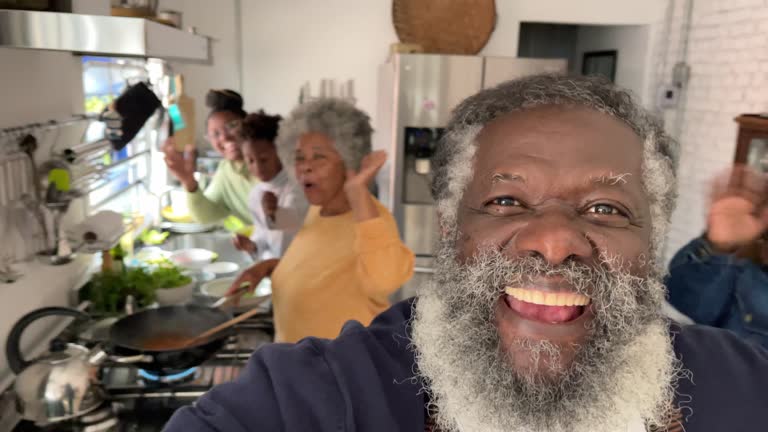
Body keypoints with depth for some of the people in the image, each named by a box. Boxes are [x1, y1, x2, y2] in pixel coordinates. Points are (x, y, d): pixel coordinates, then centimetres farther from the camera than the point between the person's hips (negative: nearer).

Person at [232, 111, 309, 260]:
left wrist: (274, 212, -50)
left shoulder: (296, 187, -13)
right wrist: (252, 245, -5)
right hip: (271, 261, 5)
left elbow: (295, 221, -32)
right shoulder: (255, 194, 4)